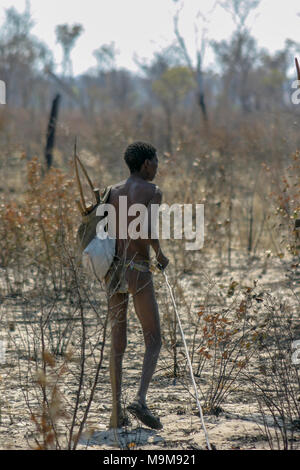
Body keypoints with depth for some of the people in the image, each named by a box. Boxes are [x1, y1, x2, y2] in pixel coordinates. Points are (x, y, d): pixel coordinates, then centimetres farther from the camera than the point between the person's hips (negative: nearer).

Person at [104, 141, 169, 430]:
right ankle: (140, 400, -18)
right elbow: (148, 231, -16)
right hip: (138, 272, -5)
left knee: (117, 343, 9)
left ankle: (116, 412, 5)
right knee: (153, 341, 2)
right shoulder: (152, 192, -3)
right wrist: (160, 255, 3)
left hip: (113, 272, 5)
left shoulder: (112, 192, 14)